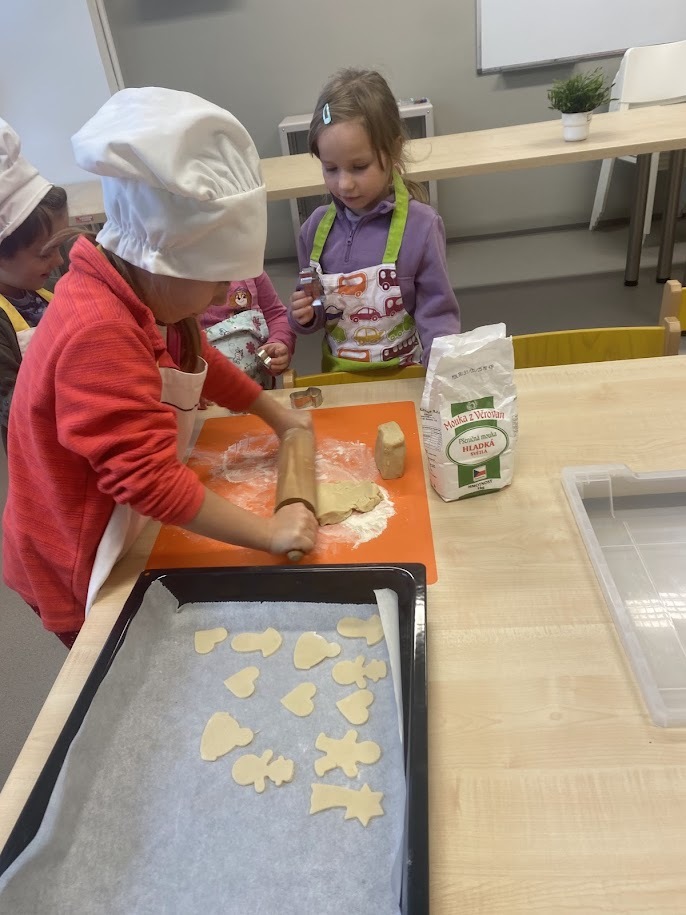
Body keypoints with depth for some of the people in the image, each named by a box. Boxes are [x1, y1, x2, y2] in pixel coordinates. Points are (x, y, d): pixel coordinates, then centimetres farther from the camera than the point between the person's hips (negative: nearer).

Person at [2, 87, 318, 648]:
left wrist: (278, 415, 10)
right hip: (80, 571, -8)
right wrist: (268, 533, -27)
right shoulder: (100, 334, -35)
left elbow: (201, 361, 13)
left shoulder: (144, 294, -5)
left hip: (126, 541, 8)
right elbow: (150, 478, -35)